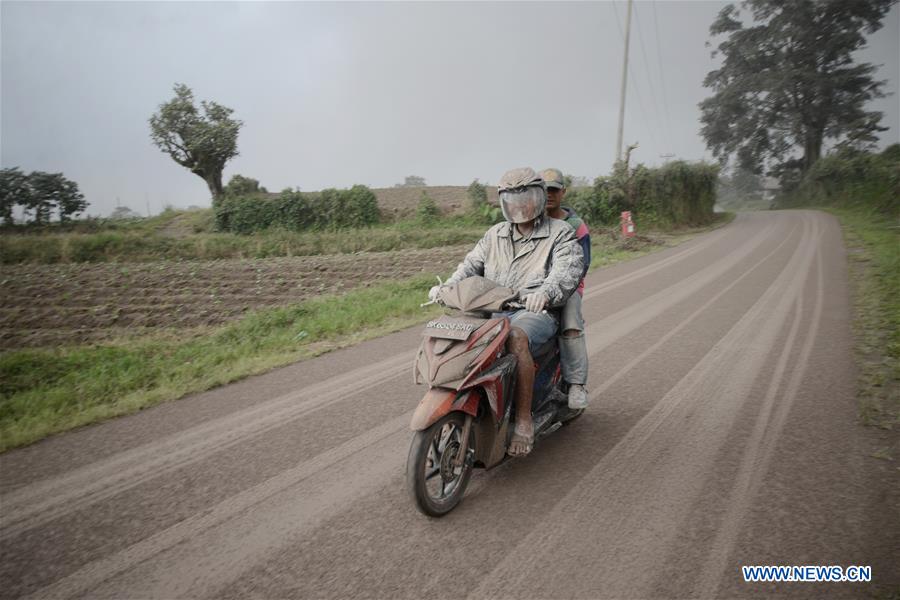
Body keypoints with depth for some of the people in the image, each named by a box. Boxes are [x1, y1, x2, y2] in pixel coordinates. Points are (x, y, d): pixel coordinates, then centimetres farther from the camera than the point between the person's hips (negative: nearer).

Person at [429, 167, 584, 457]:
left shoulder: (560, 233, 2)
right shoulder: (495, 234, 18)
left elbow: (568, 270, -15)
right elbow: (471, 264, 7)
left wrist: (545, 293, -38)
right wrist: (446, 287, -14)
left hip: (535, 312, -5)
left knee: (516, 337, -38)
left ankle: (524, 419, -26)